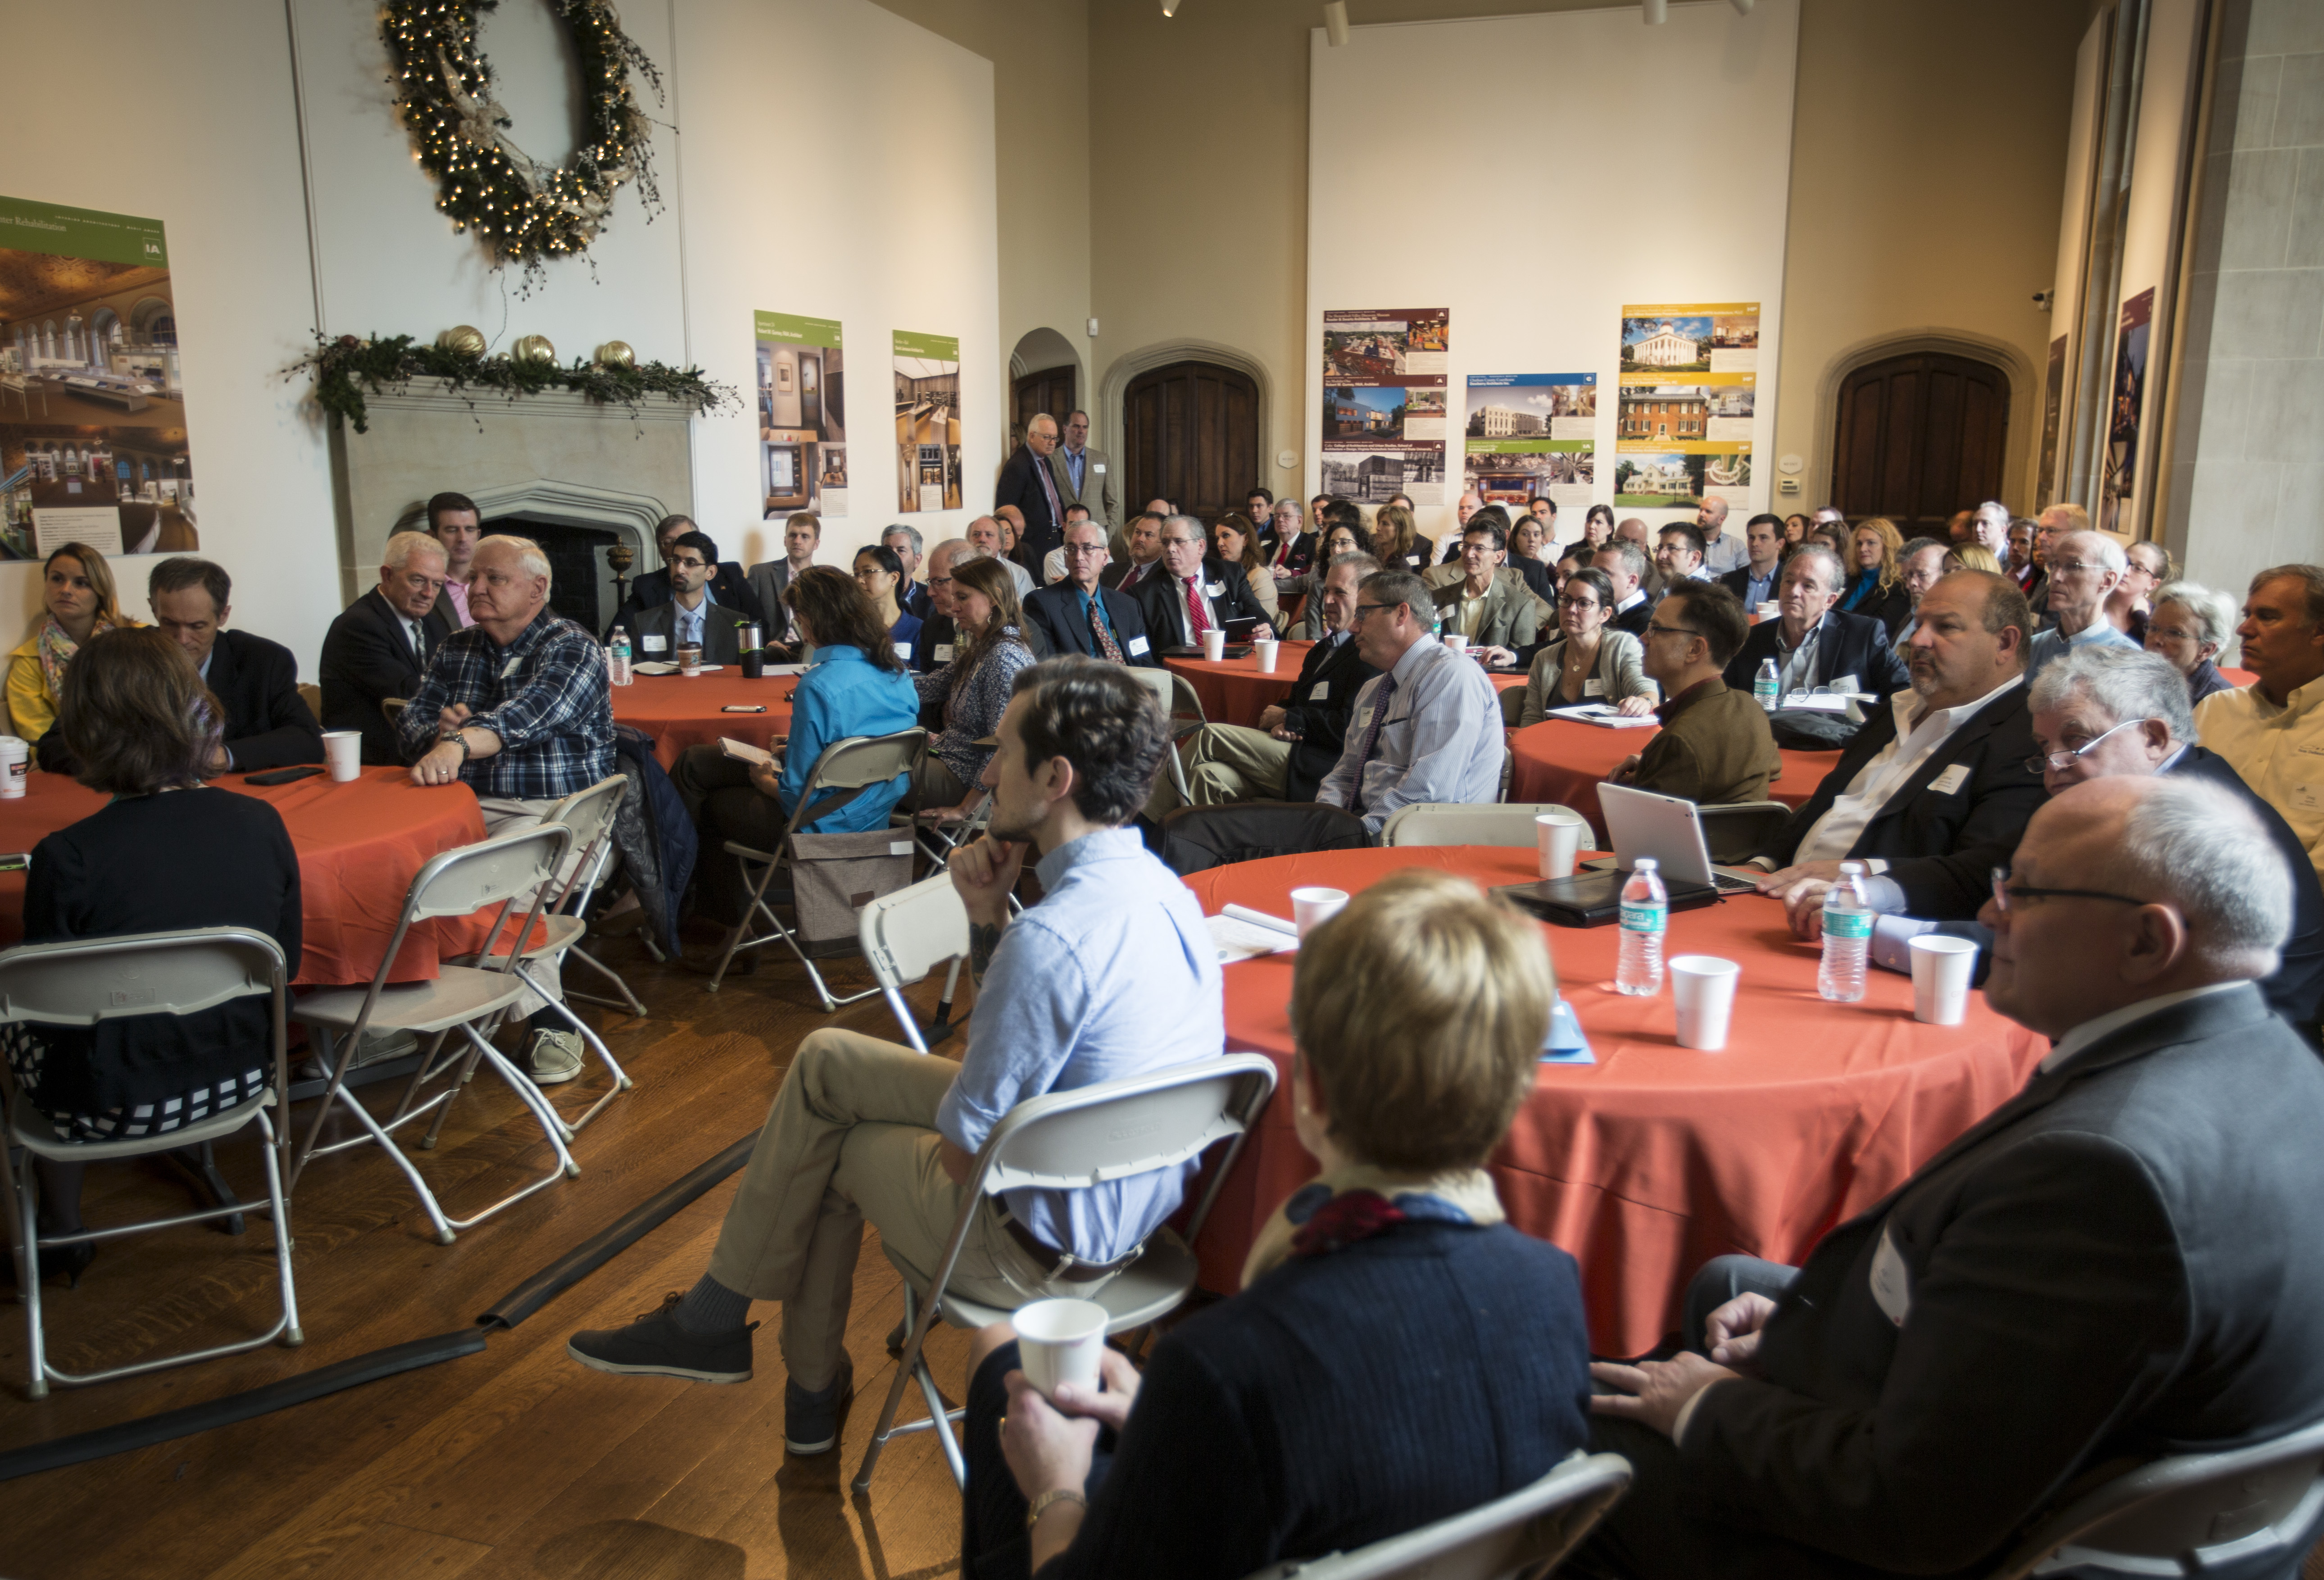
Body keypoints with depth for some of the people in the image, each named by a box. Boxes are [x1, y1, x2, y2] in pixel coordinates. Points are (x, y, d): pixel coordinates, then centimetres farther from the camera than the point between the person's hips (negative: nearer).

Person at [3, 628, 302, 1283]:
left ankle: (62, 1231, 38)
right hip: (240, 1080, 4)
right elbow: (285, 965, -1)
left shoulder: (66, 858, -21)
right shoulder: (260, 824, -12)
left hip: (108, 1107, -4)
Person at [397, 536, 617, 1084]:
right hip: (468, 806, 5)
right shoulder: (454, 652, 18)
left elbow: (525, 715, -23)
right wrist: (439, 732, -12)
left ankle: (550, 1023, -22)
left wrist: (460, 743, -41)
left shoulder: (571, 648, -4)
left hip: (555, 810, -5)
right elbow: (410, 725, 13)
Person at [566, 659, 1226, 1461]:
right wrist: (986, 915, -6)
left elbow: (964, 1152, -22)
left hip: (1042, 1251, -8)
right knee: (824, 1059, 16)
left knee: (829, 1143, 12)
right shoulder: (1157, 886, -1)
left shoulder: (1053, 936, -32)